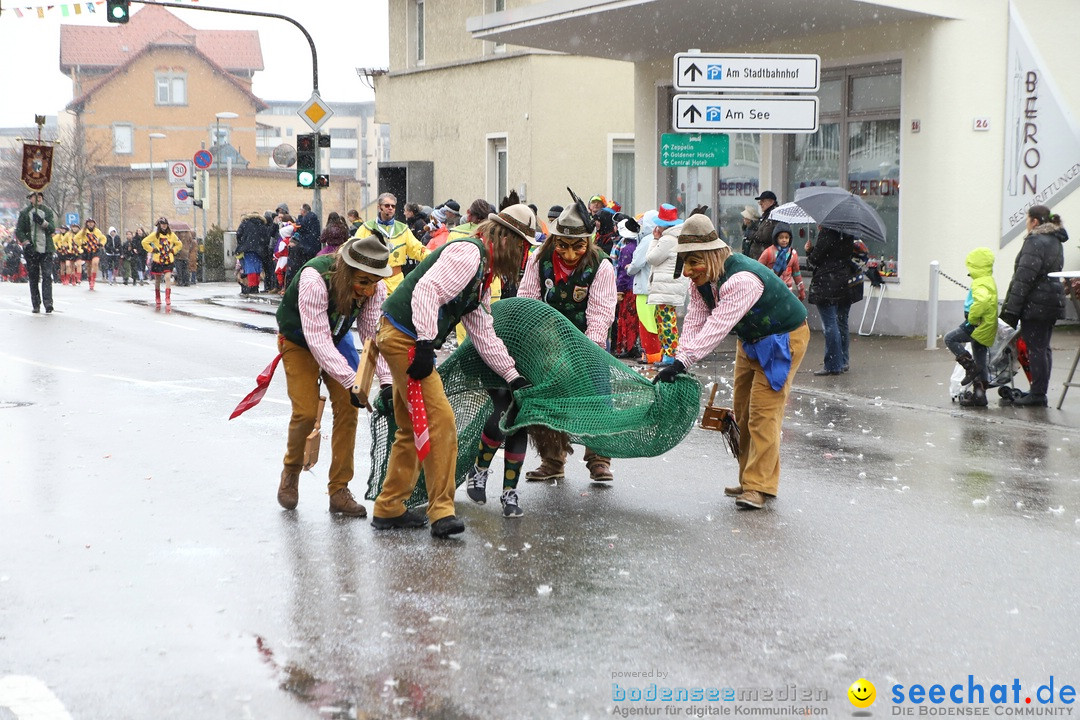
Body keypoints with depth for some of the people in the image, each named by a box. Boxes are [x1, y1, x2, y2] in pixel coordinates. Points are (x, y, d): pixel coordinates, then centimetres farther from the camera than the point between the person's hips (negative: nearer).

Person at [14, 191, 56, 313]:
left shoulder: (48, 211, 9)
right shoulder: (24, 213, 5)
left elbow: (52, 229, 0)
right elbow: (19, 231, 3)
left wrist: (42, 222, -18)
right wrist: (26, 243, -10)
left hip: (46, 249, 0)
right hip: (31, 250, 0)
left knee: (47, 276, -12)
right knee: (33, 278, 3)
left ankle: (48, 302, -17)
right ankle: (35, 305, 8)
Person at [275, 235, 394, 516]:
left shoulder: (375, 289, -23)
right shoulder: (314, 280, -39)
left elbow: (374, 335, -23)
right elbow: (318, 340, -40)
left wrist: (386, 381, -36)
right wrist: (352, 381, -46)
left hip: (335, 342, 5)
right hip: (298, 343, -4)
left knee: (347, 407, -7)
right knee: (306, 412, -14)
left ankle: (339, 491, 3)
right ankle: (290, 472, 16)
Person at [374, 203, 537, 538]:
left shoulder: (483, 273, 19)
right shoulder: (469, 253, -14)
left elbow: (483, 332, 21)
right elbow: (427, 290, -27)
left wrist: (513, 376, 19)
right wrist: (425, 343, -32)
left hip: (413, 343, 11)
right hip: (405, 338, -11)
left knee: (413, 428, 16)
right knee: (440, 420, -12)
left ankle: (389, 509, 25)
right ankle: (441, 511, -8)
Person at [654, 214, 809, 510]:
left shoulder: (742, 280, -37)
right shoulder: (703, 279, -9)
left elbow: (717, 329, -44)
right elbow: (694, 322, -15)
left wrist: (682, 362, -49)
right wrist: (678, 361, -30)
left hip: (783, 338, -9)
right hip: (750, 340, 9)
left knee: (763, 411, -14)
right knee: (742, 410, 11)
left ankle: (759, 485, -11)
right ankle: (749, 479, 20)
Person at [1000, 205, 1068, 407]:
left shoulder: (1035, 241, -14)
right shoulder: (1056, 242, 17)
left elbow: (1024, 278, -19)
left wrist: (1011, 309, -18)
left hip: (1035, 303, -9)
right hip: (1053, 301, 9)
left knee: (1035, 349, -6)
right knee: (1043, 348, 13)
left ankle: (1037, 395, -5)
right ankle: (1040, 392, 18)